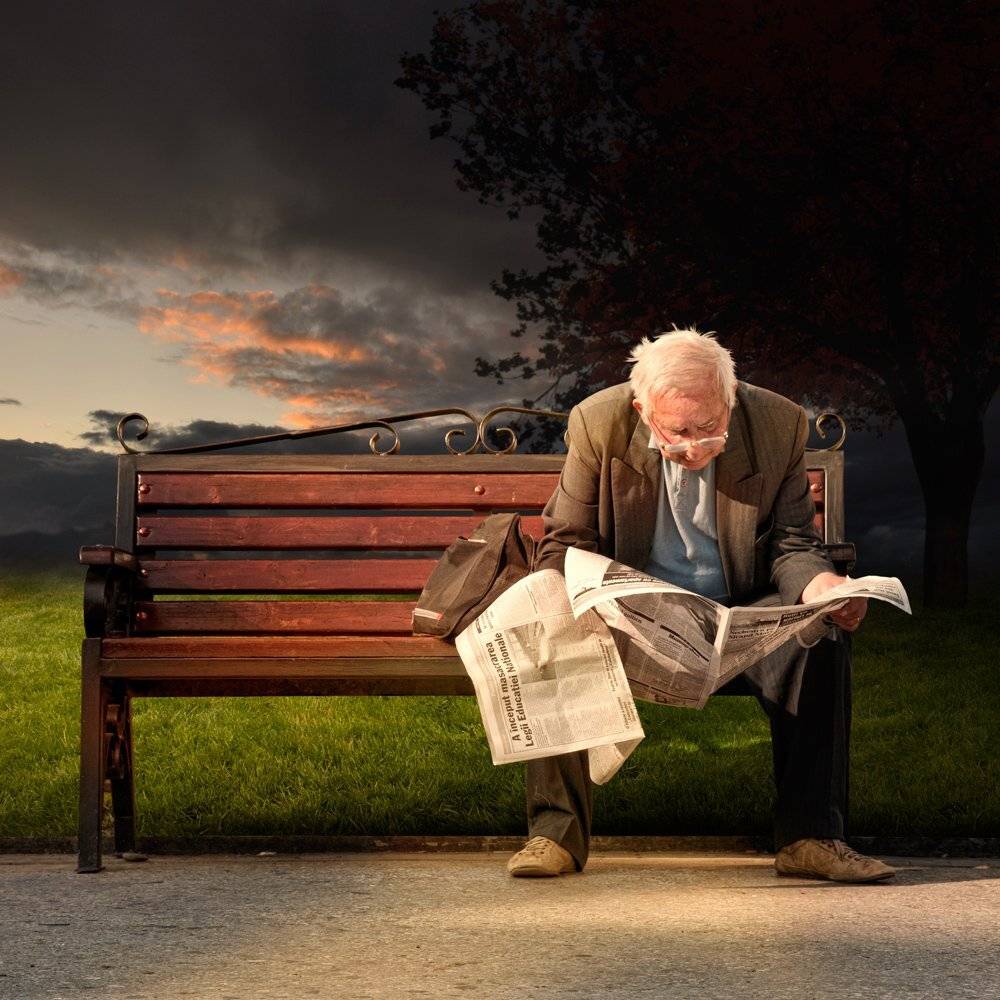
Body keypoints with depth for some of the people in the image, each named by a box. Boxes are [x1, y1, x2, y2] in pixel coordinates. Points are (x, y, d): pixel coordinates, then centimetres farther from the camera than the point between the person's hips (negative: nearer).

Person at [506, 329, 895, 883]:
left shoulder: (780, 424, -9)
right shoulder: (598, 422, -11)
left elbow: (791, 544, 0)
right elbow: (564, 542, -2)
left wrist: (819, 583, -24)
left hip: (740, 612, 1)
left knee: (821, 634, -29)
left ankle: (809, 837, -19)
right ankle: (556, 832, -19)